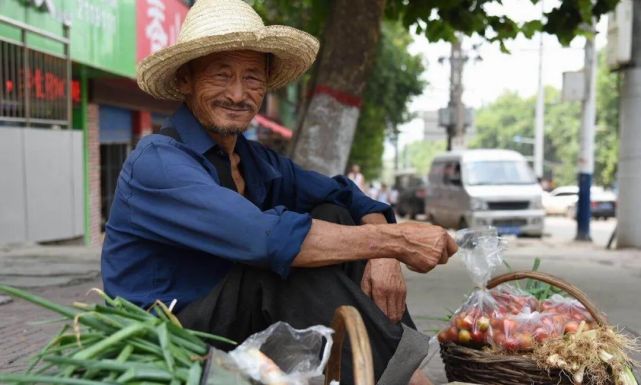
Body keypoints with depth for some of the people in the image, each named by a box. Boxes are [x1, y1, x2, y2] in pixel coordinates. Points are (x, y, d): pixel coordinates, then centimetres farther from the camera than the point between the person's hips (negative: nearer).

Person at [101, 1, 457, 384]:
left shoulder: (259, 161, 7)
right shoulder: (156, 162, -18)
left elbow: (355, 200, 4)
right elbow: (263, 238, -32)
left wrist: (384, 256, -19)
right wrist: (393, 240, -27)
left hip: (247, 327, 7)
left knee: (334, 218, -7)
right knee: (287, 256, -29)